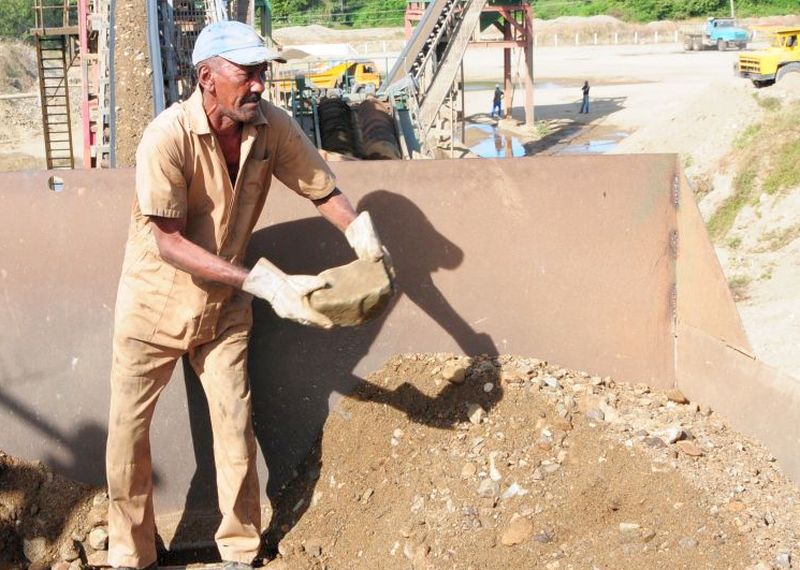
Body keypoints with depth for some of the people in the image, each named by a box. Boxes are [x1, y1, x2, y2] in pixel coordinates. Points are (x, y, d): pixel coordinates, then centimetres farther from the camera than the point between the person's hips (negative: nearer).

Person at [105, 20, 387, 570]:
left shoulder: (273, 126, -14)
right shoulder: (168, 138, -28)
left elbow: (324, 189, -2)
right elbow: (169, 242, -29)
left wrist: (360, 228, -25)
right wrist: (263, 282, -36)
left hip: (224, 304, 3)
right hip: (155, 303, -3)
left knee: (236, 427, 5)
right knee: (128, 430, 5)